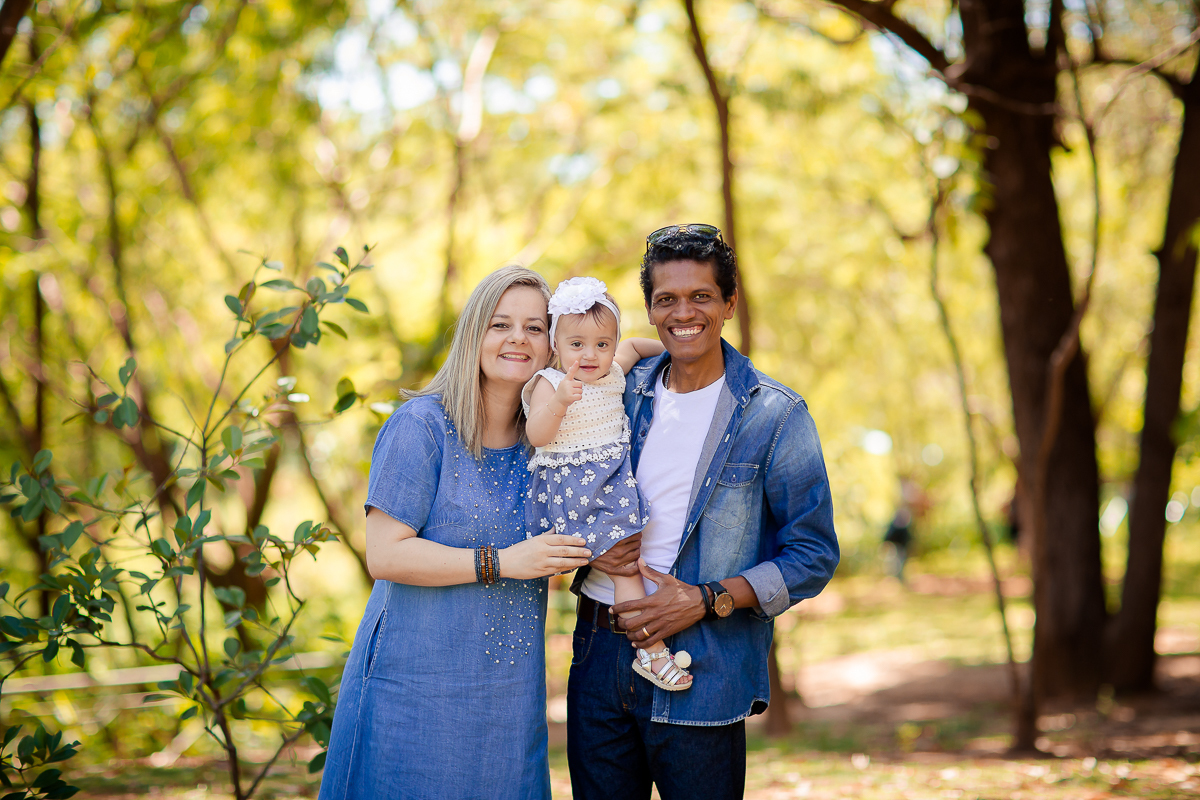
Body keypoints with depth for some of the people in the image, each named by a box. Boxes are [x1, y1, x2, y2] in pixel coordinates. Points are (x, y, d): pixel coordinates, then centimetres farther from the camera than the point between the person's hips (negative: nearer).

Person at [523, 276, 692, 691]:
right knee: (624, 565, -14)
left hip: (613, 480, 7)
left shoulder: (613, 374, 8)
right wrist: (559, 402, -38)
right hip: (574, 489, -7)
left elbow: (631, 346, 30)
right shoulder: (550, 384, -12)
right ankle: (651, 650, -12)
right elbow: (537, 435, -23)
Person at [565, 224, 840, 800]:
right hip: (600, 656, 4)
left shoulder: (774, 415, -3)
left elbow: (813, 556, -5)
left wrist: (706, 600, -15)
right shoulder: (623, 393, 8)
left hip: (703, 676, -4)